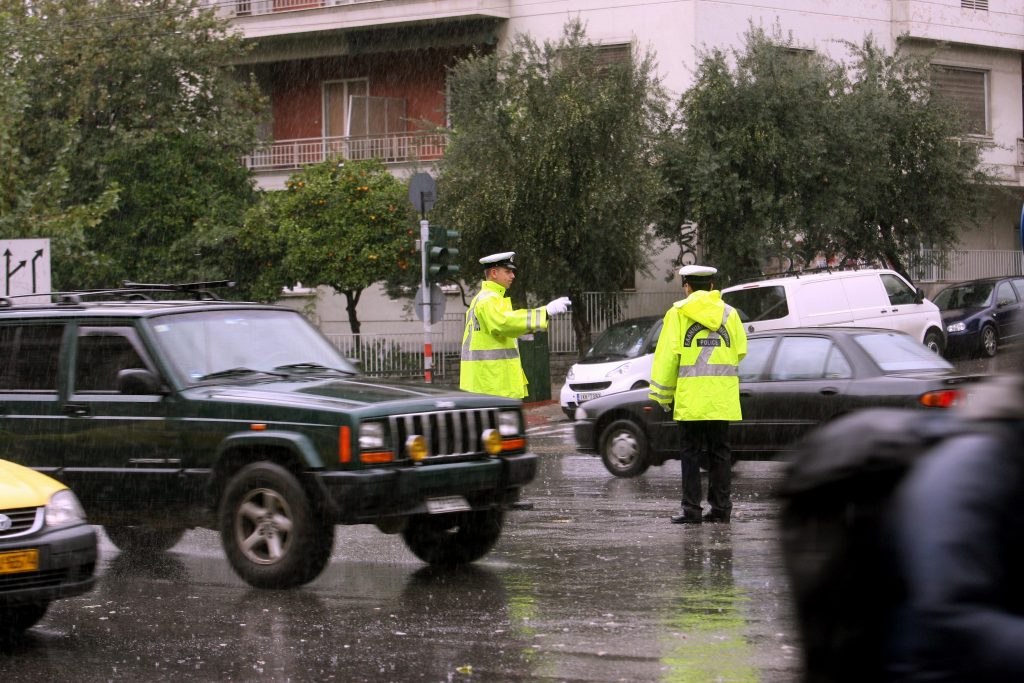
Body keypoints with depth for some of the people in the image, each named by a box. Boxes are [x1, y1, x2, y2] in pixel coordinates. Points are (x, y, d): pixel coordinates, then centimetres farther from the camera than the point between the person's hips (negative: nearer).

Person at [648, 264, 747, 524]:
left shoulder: (678, 313, -1)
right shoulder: (729, 313, 9)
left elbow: (667, 357, -3)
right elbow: (740, 351, 8)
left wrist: (662, 395, 2)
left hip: (690, 398, -3)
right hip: (722, 399, 3)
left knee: (691, 454, 1)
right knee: (720, 452, 9)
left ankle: (692, 509, -2)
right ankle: (721, 507, 9)